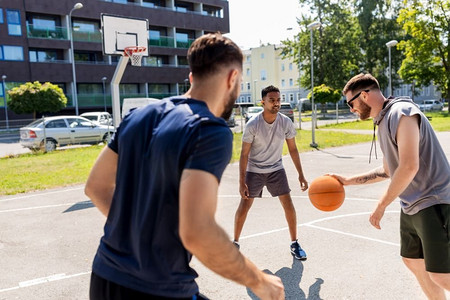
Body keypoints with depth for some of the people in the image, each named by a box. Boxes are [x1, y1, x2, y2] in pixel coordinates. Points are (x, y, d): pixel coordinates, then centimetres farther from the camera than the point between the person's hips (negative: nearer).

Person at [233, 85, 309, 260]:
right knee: (244, 206, 0)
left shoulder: (286, 123, -11)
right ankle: (235, 243, 20)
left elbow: (293, 149, 0)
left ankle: (294, 244, 14)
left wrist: (301, 175, -1)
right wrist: (242, 182, -18)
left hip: (276, 169, 2)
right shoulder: (252, 125, -20)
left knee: (288, 205, -3)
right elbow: (244, 154, -15)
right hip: (254, 170, -2)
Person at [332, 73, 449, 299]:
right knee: (413, 261, 17)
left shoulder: (401, 113, -16)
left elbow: (409, 166, -25)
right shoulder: (383, 121, 13)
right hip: (412, 207, 10)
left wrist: (381, 206, -18)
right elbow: (388, 170, 21)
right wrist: (349, 180, 18)